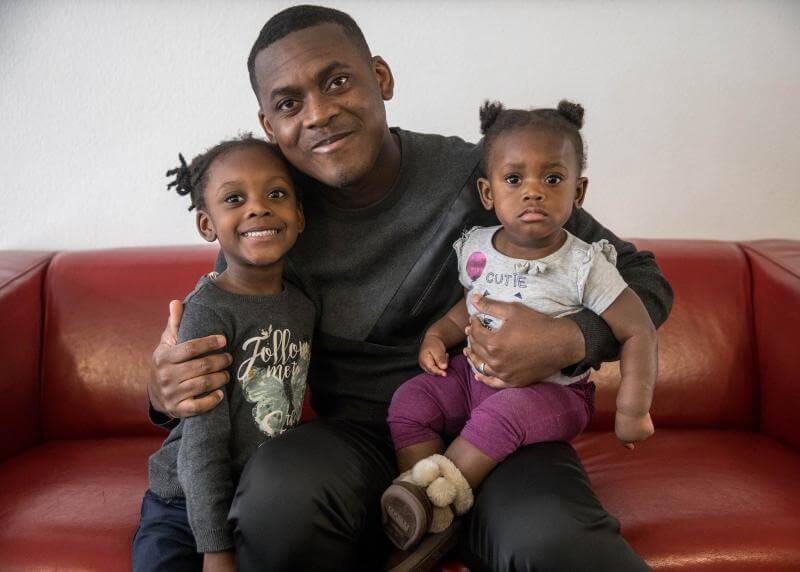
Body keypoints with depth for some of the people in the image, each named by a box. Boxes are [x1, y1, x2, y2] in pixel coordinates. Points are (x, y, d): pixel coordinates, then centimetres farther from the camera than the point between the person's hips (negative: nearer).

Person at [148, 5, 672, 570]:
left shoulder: (480, 177, -8)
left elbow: (642, 279, 0)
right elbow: (218, 357, 12)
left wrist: (570, 341, -22)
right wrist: (166, 393, -13)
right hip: (360, 435, 3)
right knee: (281, 490, -32)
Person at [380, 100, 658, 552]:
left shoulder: (584, 267, -16)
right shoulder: (476, 248, -2)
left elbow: (639, 332, -13)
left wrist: (632, 413, -16)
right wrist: (437, 335, -2)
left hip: (552, 390, -5)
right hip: (475, 374, 6)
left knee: (499, 416, -34)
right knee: (409, 402, -12)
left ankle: (437, 493, -16)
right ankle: (432, 517, -12)